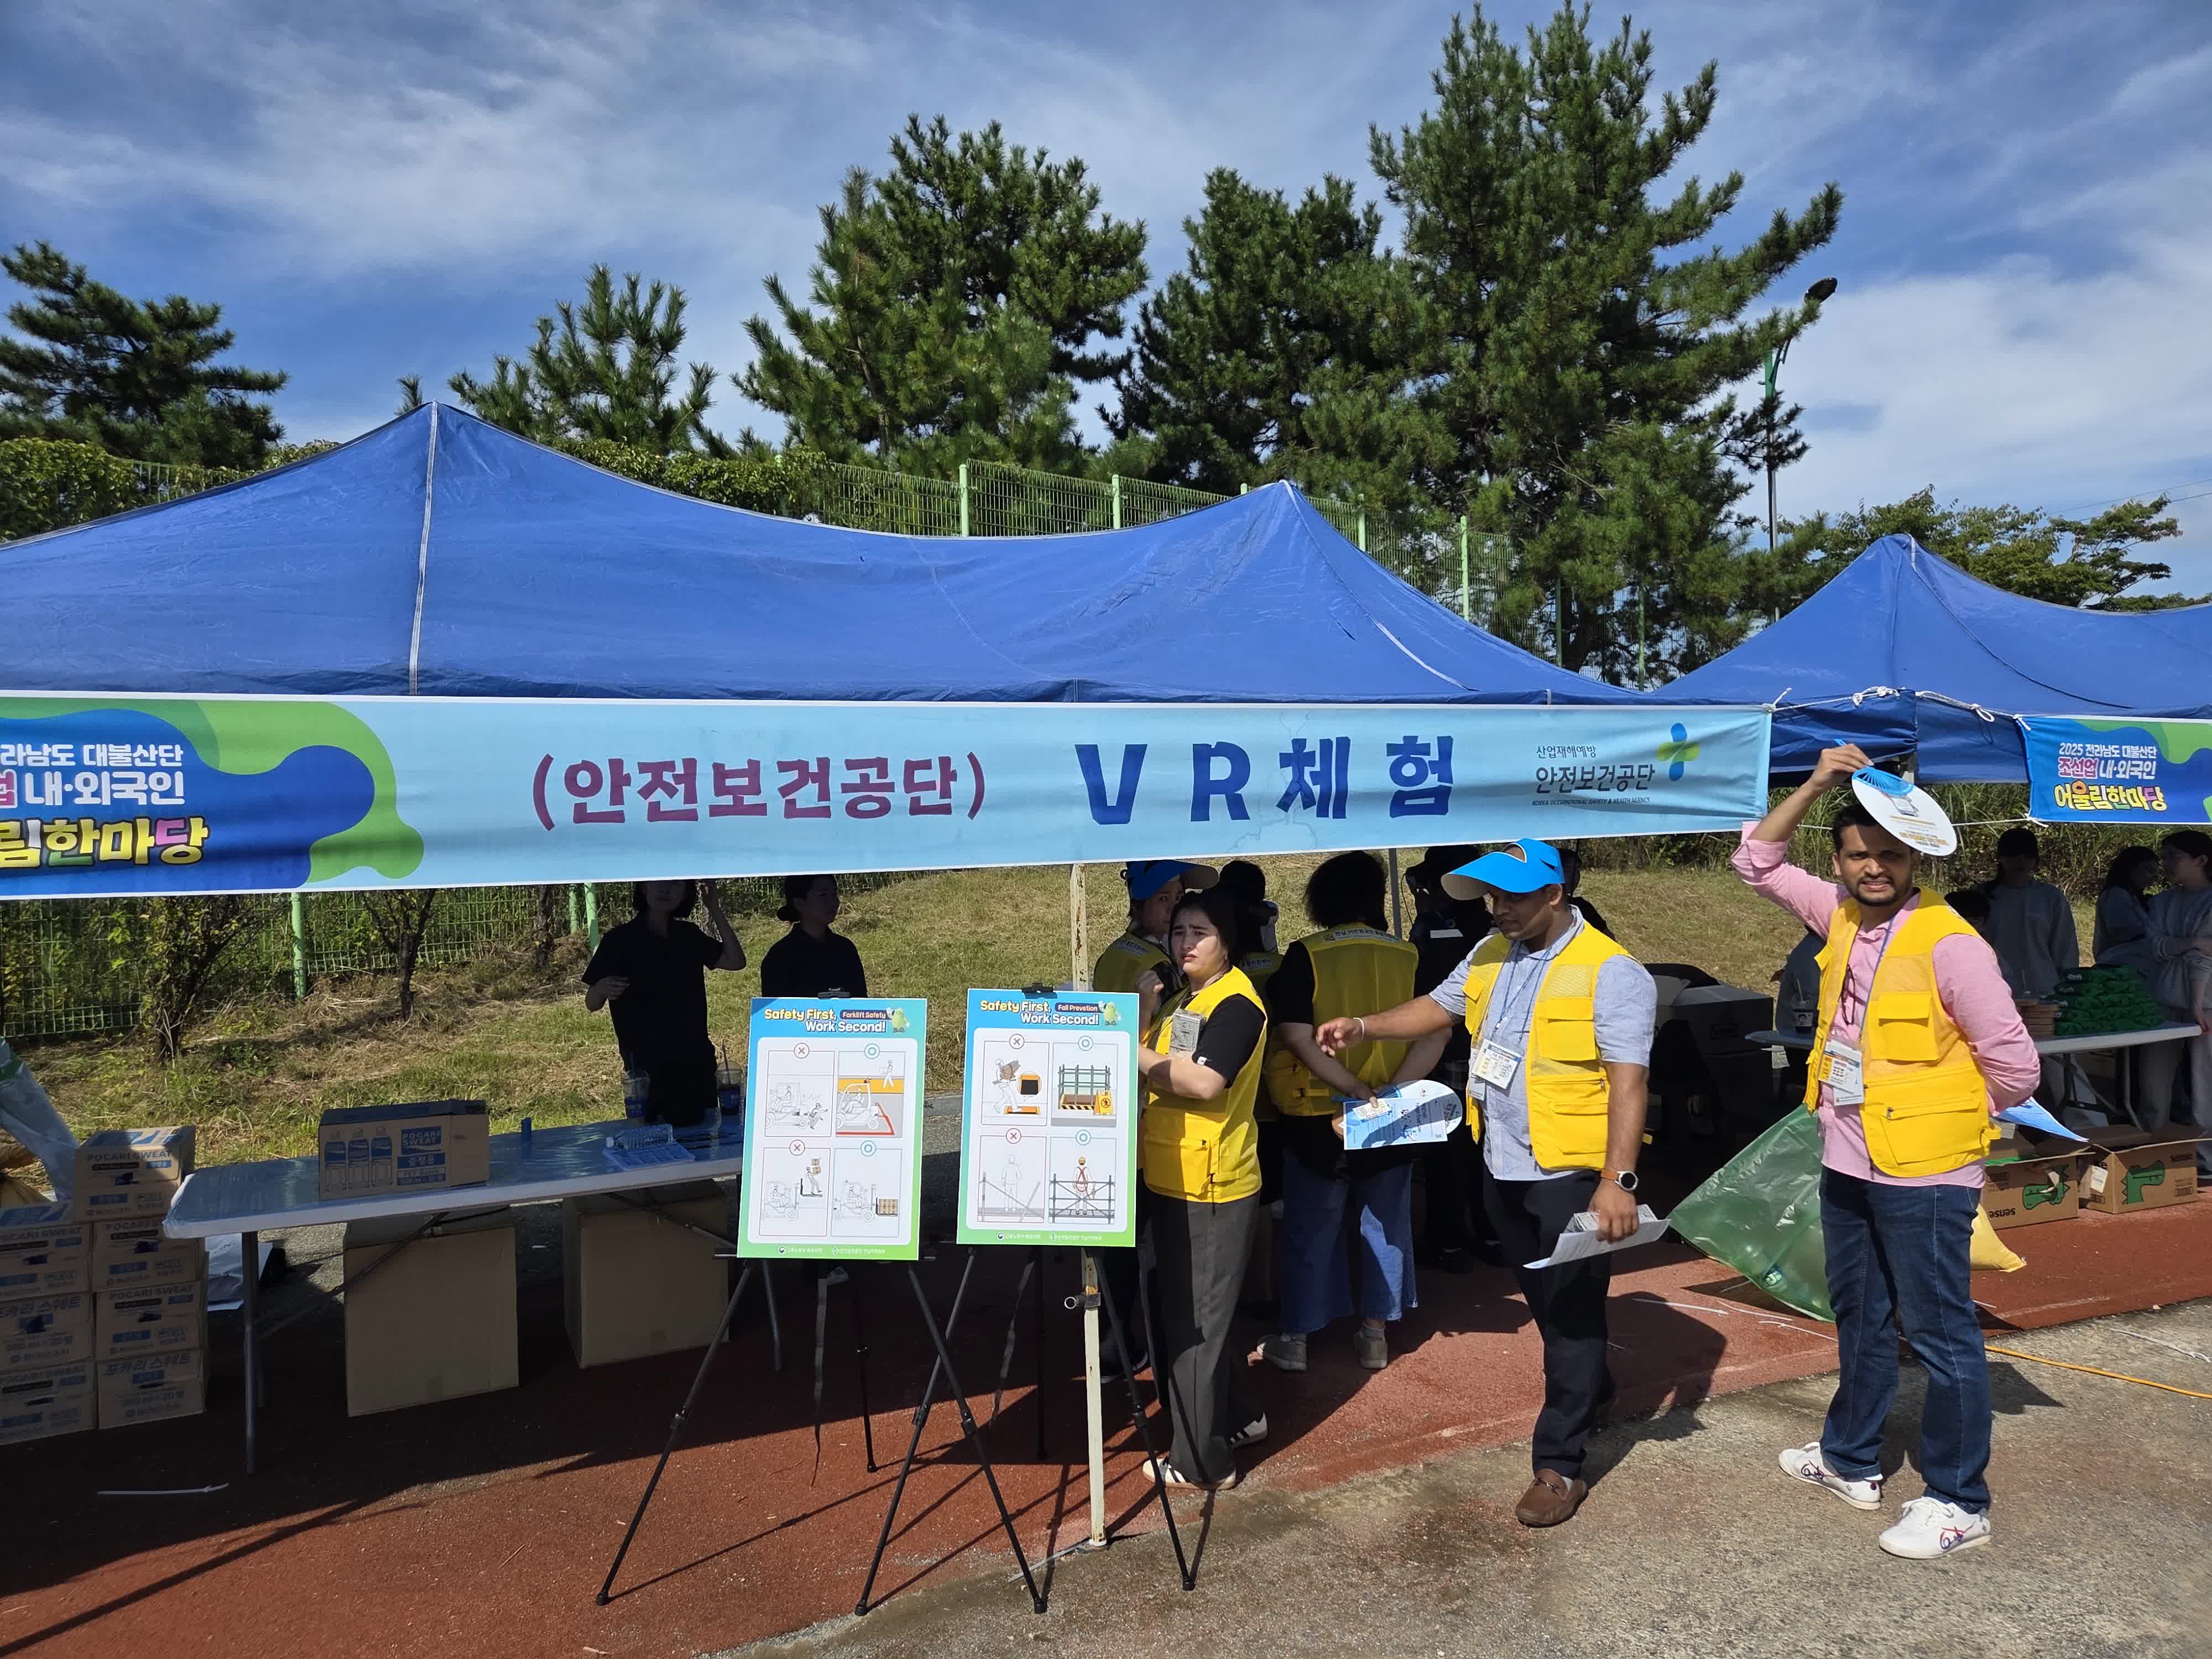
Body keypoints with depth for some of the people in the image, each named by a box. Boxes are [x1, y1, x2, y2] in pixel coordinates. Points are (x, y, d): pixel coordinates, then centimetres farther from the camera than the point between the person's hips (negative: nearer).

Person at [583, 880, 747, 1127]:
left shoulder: (688, 935, 9)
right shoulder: (619, 940, -4)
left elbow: (736, 961, 3)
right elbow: (591, 1003, -1)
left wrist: (715, 911, -3)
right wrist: (602, 989, -25)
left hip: (695, 1060, 4)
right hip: (646, 1064, -4)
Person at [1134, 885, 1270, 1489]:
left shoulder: (1237, 1003, -14)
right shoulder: (1179, 999, 14)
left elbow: (1205, 1082, -26)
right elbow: (1151, 1070, 10)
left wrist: (1134, 1054, -19)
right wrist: (1143, 1013, -4)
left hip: (1210, 1188, -9)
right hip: (1172, 1181, 9)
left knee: (1192, 1324, 0)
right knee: (1187, 1315, 20)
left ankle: (1201, 1460, 13)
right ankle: (1239, 1416, 37)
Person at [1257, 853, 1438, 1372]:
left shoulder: (1304, 957, -12)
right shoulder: (1409, 957, -4)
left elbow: (1296, 1036, -20)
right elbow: (1434, 1035, -10)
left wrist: (1355, 1091, -19)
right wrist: (1390, 1091, -15)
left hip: (1318, 1118, -2)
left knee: (1310, 1230, 11)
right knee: (1384, 1225, 17)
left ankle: (1294, 1339, 20)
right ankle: (1375, 1335, 26)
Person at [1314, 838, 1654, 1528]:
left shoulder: (1610, 972, -18)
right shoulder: (1491, 954, 5)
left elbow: (1629, 1081, -22)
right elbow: (1438, 1007, 17)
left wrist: (1618, 1179, -28)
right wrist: (1364, 1028, 4)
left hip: (1573, 1172, -7)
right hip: (1503, 1165, 8)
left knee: (1572, 1313, 2)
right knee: (1544, 1300, 22)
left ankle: (1559, 1465, 12)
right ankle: (1591, 1391, 47)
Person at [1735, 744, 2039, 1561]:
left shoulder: (1950, 944, -18)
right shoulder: (1841, 916, 2)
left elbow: (2015, 1065, -14)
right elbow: (1757, 860, 10)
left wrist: (1951, 1114, 2)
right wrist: (1815, 785, -1)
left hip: (1924, 1177, -7)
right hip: (1846, 1165, 8)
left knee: (1940, 1334, 4)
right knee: (1859, 1320, 21)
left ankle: (1959, 1501, 19)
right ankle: (1851, 1459, 37)